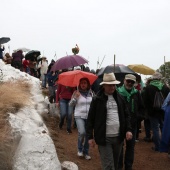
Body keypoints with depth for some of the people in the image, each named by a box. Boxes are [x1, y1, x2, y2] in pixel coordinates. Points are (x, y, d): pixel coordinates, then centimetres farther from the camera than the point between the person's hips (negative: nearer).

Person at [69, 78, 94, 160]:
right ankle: (80, 149, 7)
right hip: (79, 116, -3)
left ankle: (86, 152, 25)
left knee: (88, 135, 8)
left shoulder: (91, 93, 5)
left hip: (89, 116, 3)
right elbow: (71, 104, 2)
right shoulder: (76, 92, -2)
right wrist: (75, 97, -13)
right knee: (82, 133, -19)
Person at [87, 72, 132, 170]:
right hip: (104, 138, -4)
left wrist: (128, 129, -1)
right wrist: (90, 137, -5)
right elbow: (91, 119, -3)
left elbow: (127, 115, 12)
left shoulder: (120, 98, 7)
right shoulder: (97, 99, -5)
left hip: (118, 136, 4)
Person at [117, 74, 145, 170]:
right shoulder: (118, 92, -7)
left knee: (131, 145, 12)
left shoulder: (136, 93, 5)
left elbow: (142, 108, 13)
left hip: (133, 124, 4)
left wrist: (139, 118, 2)